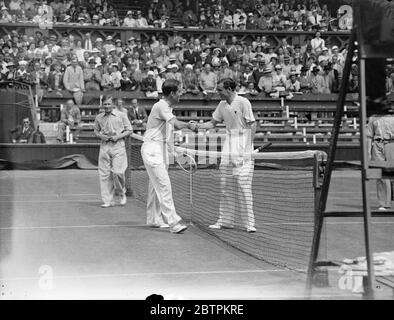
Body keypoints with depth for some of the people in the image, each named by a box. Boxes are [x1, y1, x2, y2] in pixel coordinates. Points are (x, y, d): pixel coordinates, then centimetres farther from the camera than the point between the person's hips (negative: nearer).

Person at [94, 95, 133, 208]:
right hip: (104, 146, 3)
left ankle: (121, 193, 16)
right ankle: (108, 200, 8)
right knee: (104, 174, 0)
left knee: (117, 172, -12)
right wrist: (101, 136, -1)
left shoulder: (121, 115, 1)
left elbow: (129, 130, 5)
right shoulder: (99, 117, 10)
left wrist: (118, 136, -10)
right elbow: (96, 131, 21)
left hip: (118, 145, -3)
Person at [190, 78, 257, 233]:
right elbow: (213, 123, 19)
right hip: (228, 145, 7)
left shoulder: (243, 102, -10)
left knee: (244, 186, -9)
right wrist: (198, 126, 3)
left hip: (243, 146, -7)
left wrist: (248, 147, -13)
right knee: (226, 186, 6)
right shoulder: (222, 104, 10)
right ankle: (225, 220, 14)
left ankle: (249, 223, -3)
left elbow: (252, 125, -9)